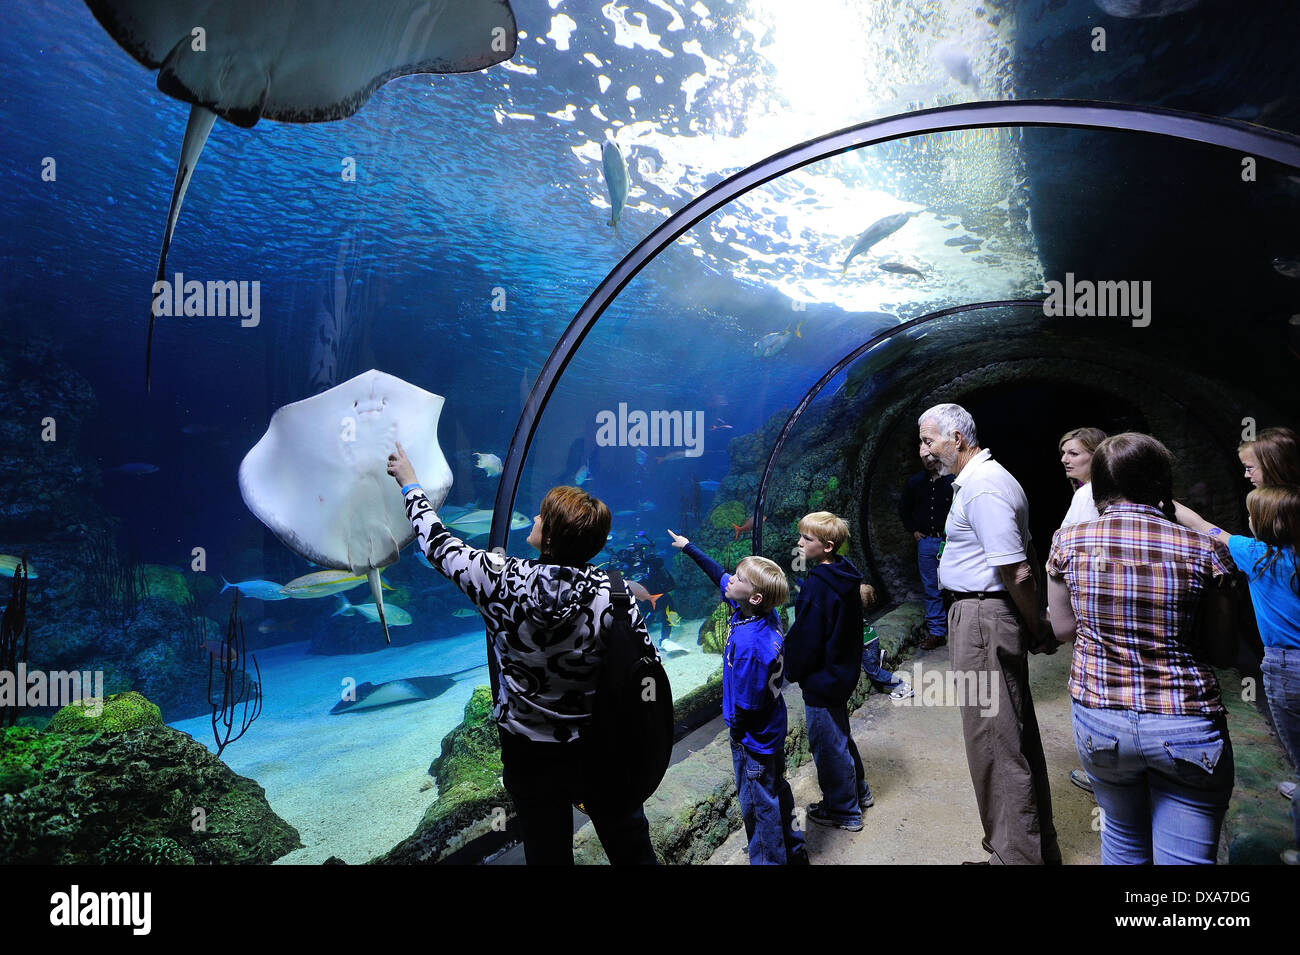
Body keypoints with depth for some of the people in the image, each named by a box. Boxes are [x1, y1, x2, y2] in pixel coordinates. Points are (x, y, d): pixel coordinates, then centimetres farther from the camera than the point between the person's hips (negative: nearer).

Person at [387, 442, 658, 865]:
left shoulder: (502, 579, -20)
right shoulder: (615, 594, -20)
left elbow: (440, 546, -3)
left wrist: (411, 486, 13)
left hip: (531, 755, 0)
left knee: (548, 852, 21)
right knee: (631, 849, 20)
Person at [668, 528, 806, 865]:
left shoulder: (750, 646, -36)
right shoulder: (763, 611, -11)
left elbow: (747, 705, -27)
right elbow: (720, 576, 4)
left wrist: (738, 735, -8)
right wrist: (688, 547, 13)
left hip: (754, 737, -9)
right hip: (773, 732, 9)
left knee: (758, 805, 11)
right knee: (777, 790, 27)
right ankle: (793, 851, 47)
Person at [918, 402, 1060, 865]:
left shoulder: (982, 488, -19)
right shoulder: (986, 477, 15)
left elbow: (1017, 572, -22)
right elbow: (1024, 561, 21)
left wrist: (1036, 629, -10)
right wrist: (1036, 624, 20)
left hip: (982, 618, -11)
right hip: (985, 616, 11)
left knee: (994, 743, -3)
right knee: (1016, 736, 19)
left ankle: (1015, 854, 8)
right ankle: (1038, 846, 33)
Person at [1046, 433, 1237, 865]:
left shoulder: (1069, 542, -6)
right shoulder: (1200, 550, -9)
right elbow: (1218, 646, 1)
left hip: (1099, 720, 2)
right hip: (1185, 727, -2)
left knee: (1123, 838, 22)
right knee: (1185, 857, 7)